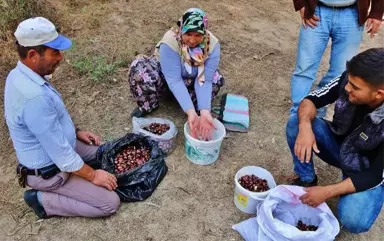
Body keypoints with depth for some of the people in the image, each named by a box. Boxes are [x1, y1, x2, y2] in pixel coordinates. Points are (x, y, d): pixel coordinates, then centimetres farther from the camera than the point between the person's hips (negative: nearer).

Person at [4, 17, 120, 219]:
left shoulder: (19, 75, -5)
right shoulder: (35, 97, -37)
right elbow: (61, 151, -29)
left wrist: (76, 132, 11)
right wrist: (93, 176, -16)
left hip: (55, 148, 9)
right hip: (49, 171, -9)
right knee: (110, 203, -7)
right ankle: (42, 199, 2)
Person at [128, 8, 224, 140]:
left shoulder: (212, 44, -28)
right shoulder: (170, 41, -36)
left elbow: (204, 80, -29)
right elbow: (174, 80, -38)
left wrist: (204, 112, -43)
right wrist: (190, 112, -48)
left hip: (190, 78, 2)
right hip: (165, 73, -2)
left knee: (216, 79, -26)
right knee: (140, 69, -32)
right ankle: (148, 105, -6)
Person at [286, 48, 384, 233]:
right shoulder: (349, 80, -25)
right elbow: (311, 100, -13)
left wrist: (327, 192, -28)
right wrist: (305, 127, -36)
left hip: (368, 172, -4)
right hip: (339, 145, 4)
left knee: (352, 220, -29)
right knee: (296, 122, -20)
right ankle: (306, 180, 0)